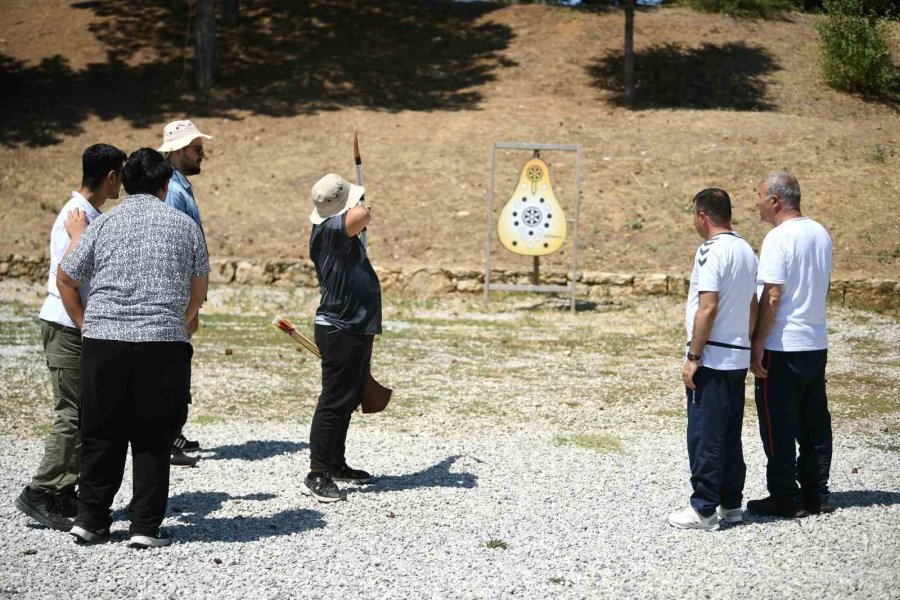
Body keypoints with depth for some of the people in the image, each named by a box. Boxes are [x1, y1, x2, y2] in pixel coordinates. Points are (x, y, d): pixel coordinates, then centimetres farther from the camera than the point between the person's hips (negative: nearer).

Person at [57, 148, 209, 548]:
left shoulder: (102, 224, 7)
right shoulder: (184, 225, 7)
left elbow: (65, 279, 12)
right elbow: (199, 287, 16)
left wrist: (85, 324, 22)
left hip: (103, 340, 1)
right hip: (164, 345, -1)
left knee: (101, 435, 12)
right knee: (153, 439, 7)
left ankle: (90, 520, 16)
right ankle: (146, 526, 5)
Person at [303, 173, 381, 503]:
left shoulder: (341, 233, 12)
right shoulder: (329, 229, -20)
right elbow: (360, 215, -38)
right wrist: (362, 207, -20)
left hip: (355, 329, 10)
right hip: (340, 330, -10)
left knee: (348, 400, 18)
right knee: (334, 401, -8)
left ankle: (336, 465, 30)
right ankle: (317, 476, -6)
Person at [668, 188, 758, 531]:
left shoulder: (712, 251, -15)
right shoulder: (746, 250, 12)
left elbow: (707, 308, -20)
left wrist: (693, 358, -16)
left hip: (712, 359, -9)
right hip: (739, 357, 9)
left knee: (704, 436, -3)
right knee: (730, 435, 14)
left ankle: (704, 509, 0)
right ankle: (730, 504, 19)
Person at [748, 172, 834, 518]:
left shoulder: (779, 238, -16)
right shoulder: (821, 234, 10)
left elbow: (771, 298, -19)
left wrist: (757, 345, -14)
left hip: (783, 347, -8)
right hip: (817, 344, 8)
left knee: (778, 426, 1)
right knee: (814, 424, 13)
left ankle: (785, 499, 5)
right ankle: (816, 494, 19)